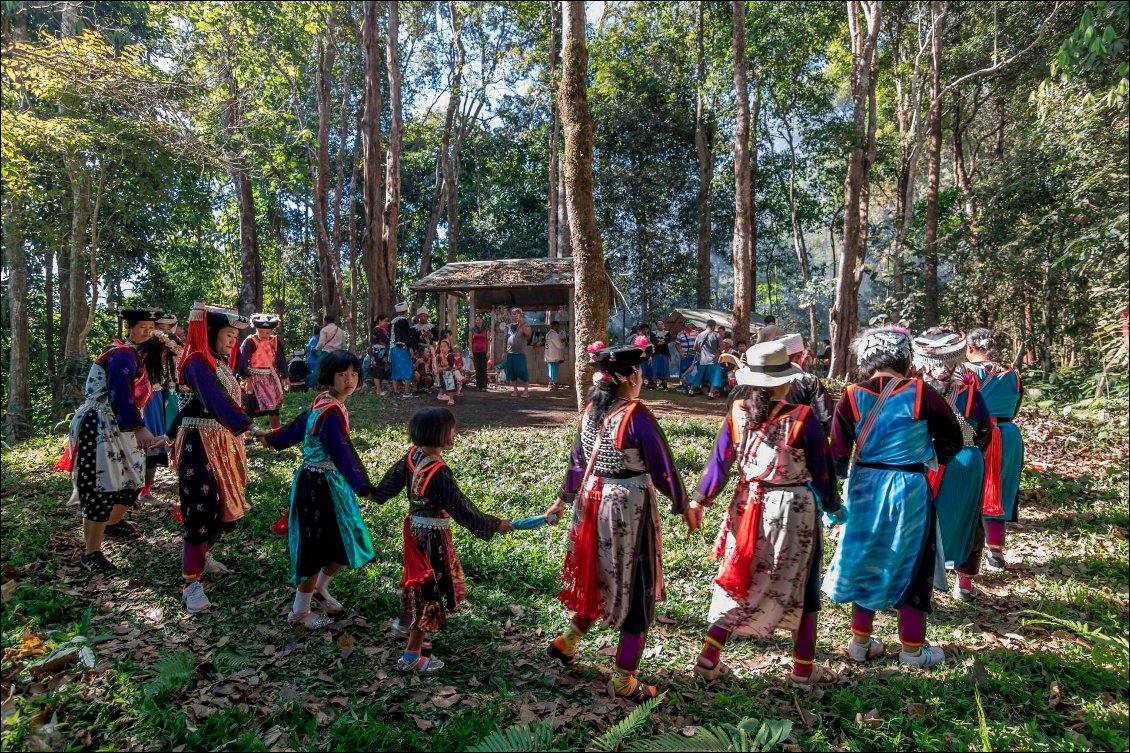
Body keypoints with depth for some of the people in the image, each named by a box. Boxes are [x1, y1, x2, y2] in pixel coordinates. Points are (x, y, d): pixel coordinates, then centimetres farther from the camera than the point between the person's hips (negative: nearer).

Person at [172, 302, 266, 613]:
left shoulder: (220, 362, 11)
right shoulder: (198, 362, -17)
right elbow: (217, 400, -32)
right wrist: (249, 426, -42)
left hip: (223, 442, 9)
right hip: (199, 444, -9)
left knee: (224, 503, 16)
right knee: (202, 508, -8)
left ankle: (203, 556, 36)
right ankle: (192, 584, -2)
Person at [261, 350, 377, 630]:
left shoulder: (323, 403, 4)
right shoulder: (331, 412, -25)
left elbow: (300, 424, 18)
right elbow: (342, 452, -34)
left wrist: (273, 439, 34)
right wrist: (362, 486, -42)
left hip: (331, 483, 9)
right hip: (319, 486, -9)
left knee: (346, 543, 17)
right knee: (318, 546, 6)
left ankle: (318, 589, 41)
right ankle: (299, 612, 26)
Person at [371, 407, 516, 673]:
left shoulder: (412, 455, -6)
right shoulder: (439, 473, -29)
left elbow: (389, 484, 6)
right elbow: (461, 509, -24)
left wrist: (375, 494, 28)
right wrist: (495, 525, -13)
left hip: (414, 528, 8)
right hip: (433, 535, -8)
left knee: (419, 582, 29)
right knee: (430, 590, 6)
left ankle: (408, 622, 52)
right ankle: (412, 656, 17)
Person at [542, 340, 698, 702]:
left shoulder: (591, 411, 2)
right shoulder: (636, 415, -19)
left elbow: (578, 460, 12)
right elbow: (662, 468, -14)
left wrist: (563, 499, 24)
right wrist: (685, 507, 0)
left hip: (593, 500, 7)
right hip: (628, 505, -7)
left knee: (601, 578, 26)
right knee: (636, 588, 8)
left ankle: (567, 642, 37)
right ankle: (624, 681, 19)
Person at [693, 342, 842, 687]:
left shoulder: (737, 413, -6)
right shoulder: (802, 418, -14)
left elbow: (719, 461, -1)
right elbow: (822, 469, -5)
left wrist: (701, 499, 11)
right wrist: (833, 507, 10)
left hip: (748, 507, 3)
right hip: (793, 509, -3)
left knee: (740, 581, 16)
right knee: (801, 586, 14)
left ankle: (710, 658, 18)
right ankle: (804, 669, 26)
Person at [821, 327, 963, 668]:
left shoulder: (852, 398, -8)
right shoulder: (920, 393, -11)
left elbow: (837, 455, -6)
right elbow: (951, 440, 0)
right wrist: (931, 459, 18)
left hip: (864, 487, 2)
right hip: (909, 488, -2)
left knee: (865, 559, 16)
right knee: (910, 563, 13)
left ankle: (860, 641, 27)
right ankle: (912, 647, 24)